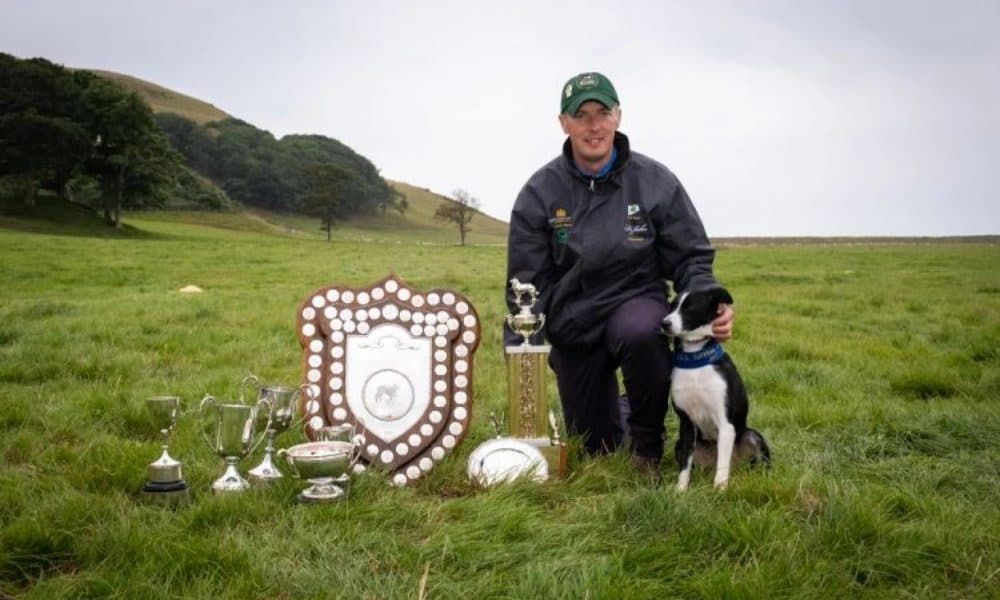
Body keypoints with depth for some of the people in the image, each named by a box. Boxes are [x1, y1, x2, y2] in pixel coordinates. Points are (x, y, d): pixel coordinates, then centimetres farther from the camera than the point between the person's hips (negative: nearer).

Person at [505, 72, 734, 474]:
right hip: (572, 324, 2)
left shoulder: (654, 181, -9)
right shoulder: (540, 192, -8)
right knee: (595, 448, 9)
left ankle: (647, 443, -12)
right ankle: (620, 410, 48)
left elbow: (690, 259, -4)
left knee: (639, 333, -40)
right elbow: (527, 284, -5)